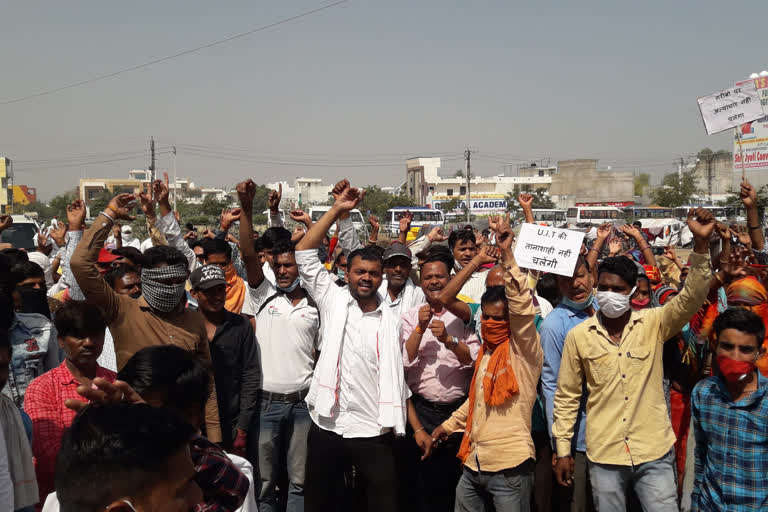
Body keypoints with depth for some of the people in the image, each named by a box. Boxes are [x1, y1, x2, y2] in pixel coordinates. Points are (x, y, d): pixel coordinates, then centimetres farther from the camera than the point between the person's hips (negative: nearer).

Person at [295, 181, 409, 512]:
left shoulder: (391, 320, 6)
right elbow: (304, 254, -1)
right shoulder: (333, 301, 4)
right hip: (327, 427, 0)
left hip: (373, 432, 0)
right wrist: (337, 210, -3)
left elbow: (400, 376, 8)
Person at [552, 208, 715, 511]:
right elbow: (566, 396, 5)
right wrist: (563, 450, 4)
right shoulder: (578, 335, -1)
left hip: (655, 454, 0)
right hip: (604, 457, 0)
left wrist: (701, 243, -28)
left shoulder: (654, 324, -1)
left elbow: (692, 297, -16)